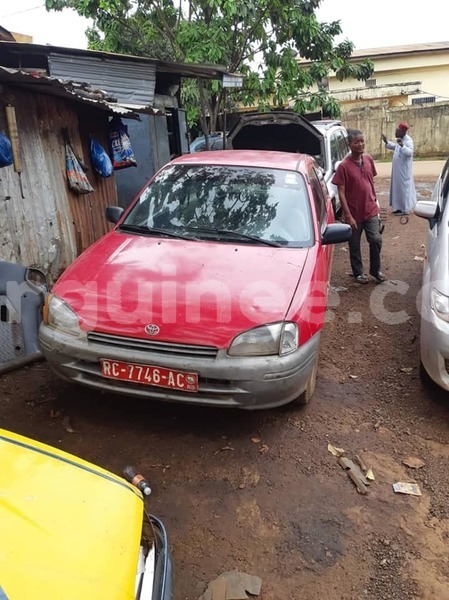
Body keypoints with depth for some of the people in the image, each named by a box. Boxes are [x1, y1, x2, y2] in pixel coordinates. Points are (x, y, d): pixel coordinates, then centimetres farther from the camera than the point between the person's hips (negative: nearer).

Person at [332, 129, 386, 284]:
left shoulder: (368, 159, 1)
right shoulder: (344, 166, -15)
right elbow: (341, 193, -15)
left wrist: (375, 201, 14)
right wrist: (348, 216, -17)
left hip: (371, 210, 4)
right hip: (354, 213, -3)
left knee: (376, 240, 1)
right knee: (354, 246, 10)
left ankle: (375, 270, 22)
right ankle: (358, 272, 29)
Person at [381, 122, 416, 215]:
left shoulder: (408, 141, -21)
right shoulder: (400, 139, 7)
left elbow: (410, 152, -34)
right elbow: (394, 147, 26)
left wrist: (402, 145, -47)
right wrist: (386, 142, 11)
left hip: (404, 170, -9)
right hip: (398, 169, 9)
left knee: (404, 187, -3)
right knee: (399, 186, 15)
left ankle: (405, 209, 5)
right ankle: (401, 207, 25)